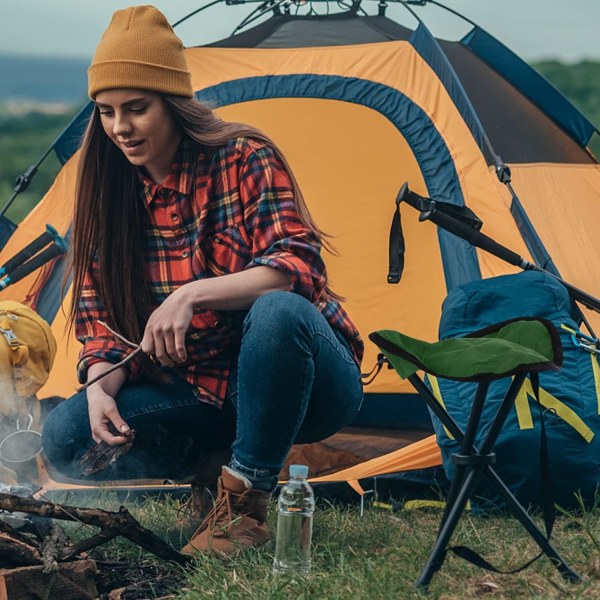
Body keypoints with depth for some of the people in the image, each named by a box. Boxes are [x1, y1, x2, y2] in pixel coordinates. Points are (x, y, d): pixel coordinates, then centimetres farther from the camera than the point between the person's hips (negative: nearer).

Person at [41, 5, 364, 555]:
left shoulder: (244, 158, -15)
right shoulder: (109, 191, 0)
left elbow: (298, 266, -26)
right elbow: (99, 312, 2)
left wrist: (192, 294, -38)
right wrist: (100, 388, -19)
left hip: (300, 386, -4)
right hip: (200, 392, 5)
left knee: (279, 311, -40)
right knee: (66, 436, -15)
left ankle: (245, 505, -23)